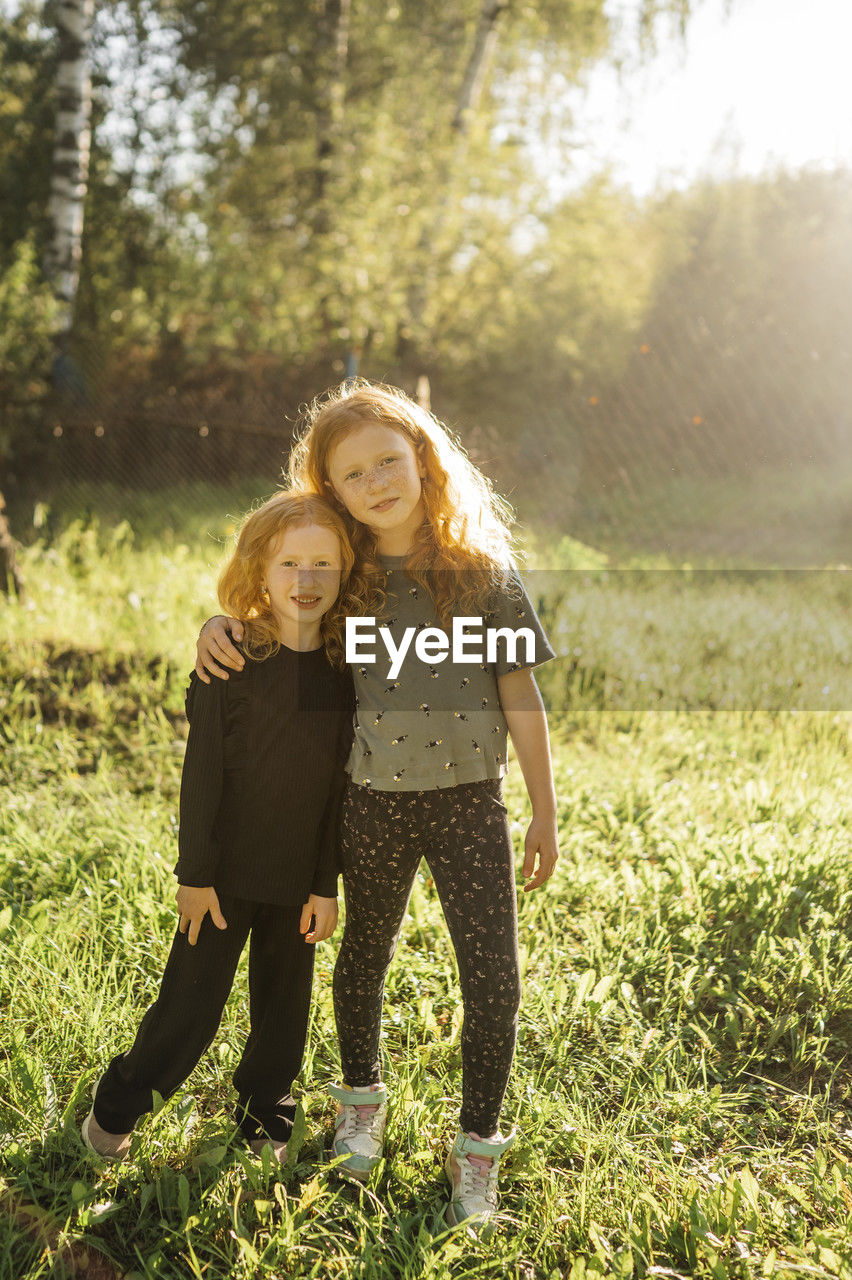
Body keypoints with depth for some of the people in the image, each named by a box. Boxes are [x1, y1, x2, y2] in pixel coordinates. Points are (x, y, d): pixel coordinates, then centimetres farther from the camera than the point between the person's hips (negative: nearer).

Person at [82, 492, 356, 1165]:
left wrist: (328, 884, 1)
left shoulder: (344, 670, -3)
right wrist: (196, 873, -9)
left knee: (285, 1006, 15)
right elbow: (202, 774, -10)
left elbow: (340, 785, 1)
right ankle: (115, 1111, 28)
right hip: (227, 870, -3)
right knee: (191, 1002, 5)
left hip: (298, 878, 3)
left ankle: (266, 1111, 39)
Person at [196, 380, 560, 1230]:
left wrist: (544, 815, -1)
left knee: (491, 973, -2)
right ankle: (361, 1097, 45)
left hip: (470, 799, -1)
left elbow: (521, 700, -4)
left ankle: (477, 1145, 20)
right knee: (364, 955, 18)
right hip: (374, 802, 2)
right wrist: (217, 628, -10)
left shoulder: (484, 570, -8)